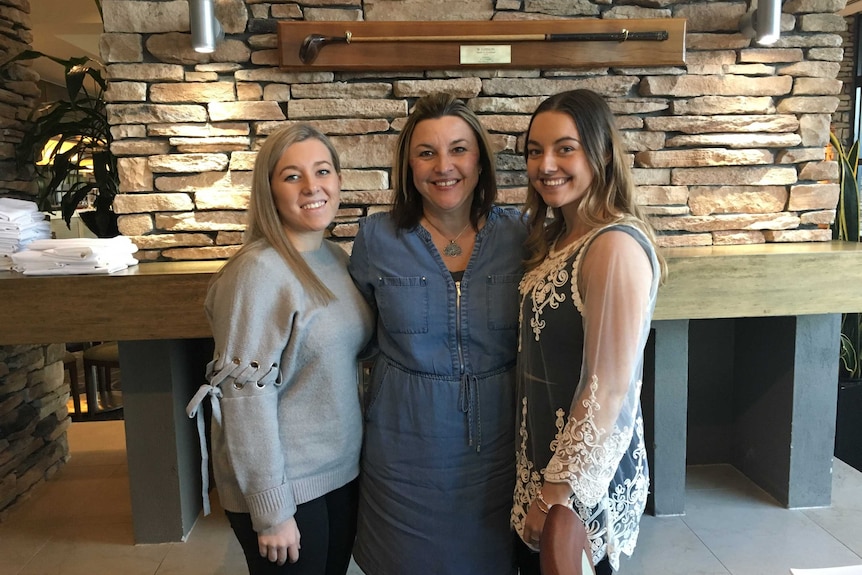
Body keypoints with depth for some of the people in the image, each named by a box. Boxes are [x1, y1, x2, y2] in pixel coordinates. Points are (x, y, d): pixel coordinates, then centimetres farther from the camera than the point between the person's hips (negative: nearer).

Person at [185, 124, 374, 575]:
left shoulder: (338, 258, 3)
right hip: (285, 485, -7)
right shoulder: (258, 272, -20)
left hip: (344, 470, 7)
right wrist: (271, 510, -17)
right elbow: (247, 397, -20)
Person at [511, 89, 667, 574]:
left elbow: (609, 388, -23)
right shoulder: (558, 237, 5)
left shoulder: (615, 246, -22)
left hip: (586, 478, -8)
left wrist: (558, 493, -16)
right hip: (542, 461, 8)